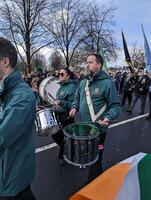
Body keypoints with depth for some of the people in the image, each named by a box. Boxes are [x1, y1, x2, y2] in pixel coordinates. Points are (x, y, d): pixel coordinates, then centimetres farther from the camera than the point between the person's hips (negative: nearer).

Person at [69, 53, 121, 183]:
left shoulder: (107, 83, -14)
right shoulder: (83, 82, 6)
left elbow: (116, 106, -14)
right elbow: (77, 98, 19)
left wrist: (108, 118, -31)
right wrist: (75, 107, -1)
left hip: (98, 129, -7)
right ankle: (91, 181, 51)